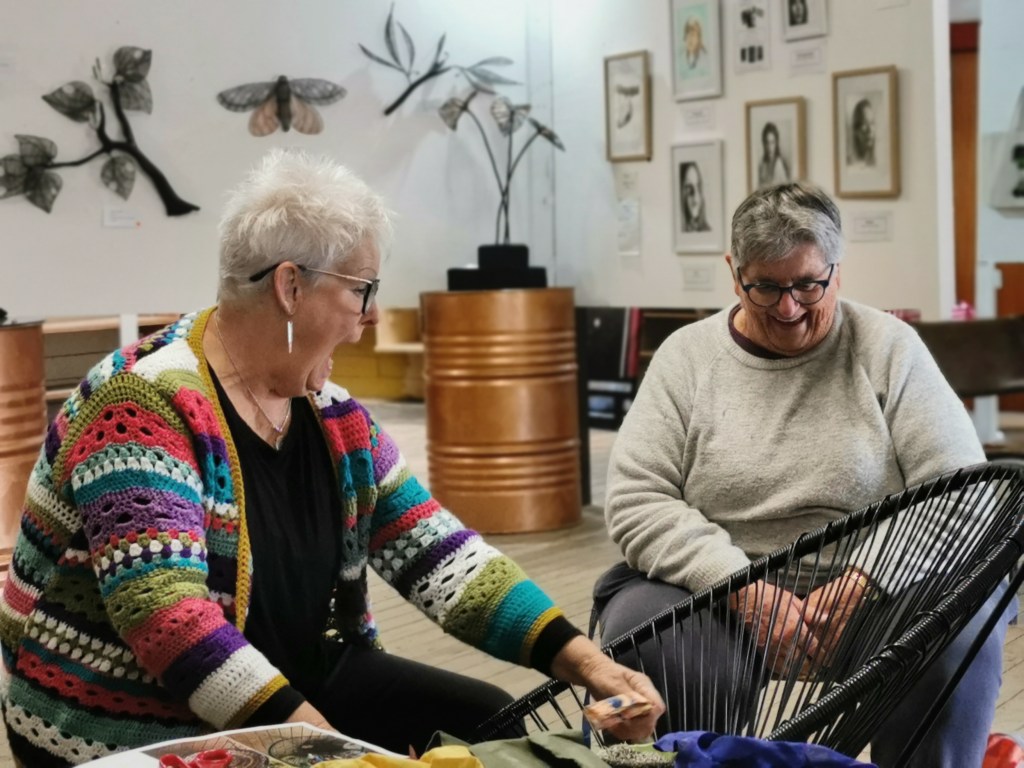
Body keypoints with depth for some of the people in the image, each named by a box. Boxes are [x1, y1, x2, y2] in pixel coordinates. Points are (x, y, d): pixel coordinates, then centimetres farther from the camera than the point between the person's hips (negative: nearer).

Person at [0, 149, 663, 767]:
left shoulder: (334, 419, 4)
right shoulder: (148, 404, -20)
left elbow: (444, 559, 2)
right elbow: (162, 613, -29)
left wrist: (580, 659, -8)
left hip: (303, 684, 8)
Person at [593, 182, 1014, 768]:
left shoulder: (889, 347, 2)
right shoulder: (686, 357, 2)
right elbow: (636, 503, -5)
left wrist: (866, 580, -20)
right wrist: (746, 587, -19)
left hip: (870, 595, 0)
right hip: (719, 595, 0)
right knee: (642, 628, -30)